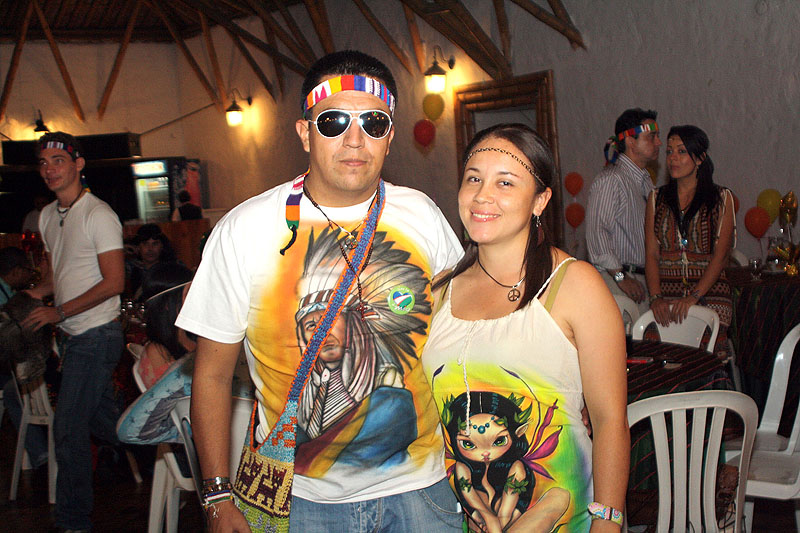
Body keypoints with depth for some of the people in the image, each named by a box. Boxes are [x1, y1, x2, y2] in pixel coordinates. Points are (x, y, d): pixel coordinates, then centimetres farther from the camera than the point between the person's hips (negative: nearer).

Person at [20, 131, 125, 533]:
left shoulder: (97, 215, -14)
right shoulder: (48, 216, 12)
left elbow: (114, 282, -17)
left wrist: (59, 312, -16)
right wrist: (28, 297, 3)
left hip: (95, 335, -8)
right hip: (72, 335, 8)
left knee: (69, 428, -5)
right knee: (101, 417, 17)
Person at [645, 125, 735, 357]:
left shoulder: (722, 198, 5)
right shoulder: (657, 198, 12)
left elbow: (720, 256, -3)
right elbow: (652, 254, 5)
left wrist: (694, 296, -15)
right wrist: (656, 298, -9)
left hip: (709, 294, -2)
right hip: (666, 294, 2)